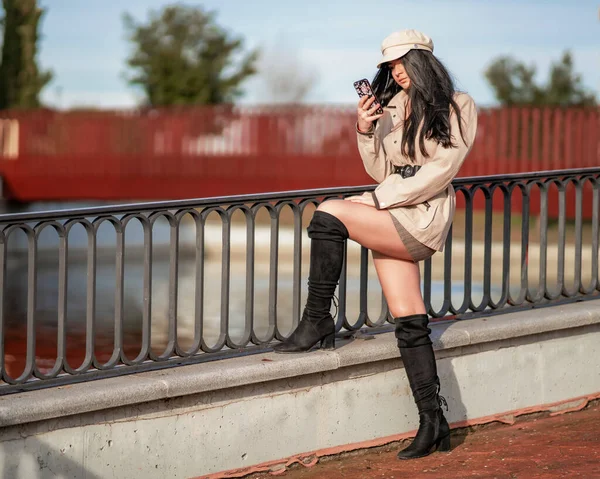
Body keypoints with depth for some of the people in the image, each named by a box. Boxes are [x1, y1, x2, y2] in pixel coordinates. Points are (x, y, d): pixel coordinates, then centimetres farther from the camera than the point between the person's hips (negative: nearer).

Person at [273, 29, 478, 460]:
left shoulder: (457, 108, -1)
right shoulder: (392, 107, 16)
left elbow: (440, 171, -10)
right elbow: (381, 171, 14)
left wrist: (381, 200, -14)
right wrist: (366, 131, -3)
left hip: (424, 216, -6)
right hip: (394, 218, 6)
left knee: (330, 215, -24)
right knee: (408, 321, -3)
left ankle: (317, 322, -16)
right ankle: (433, 424, -1)